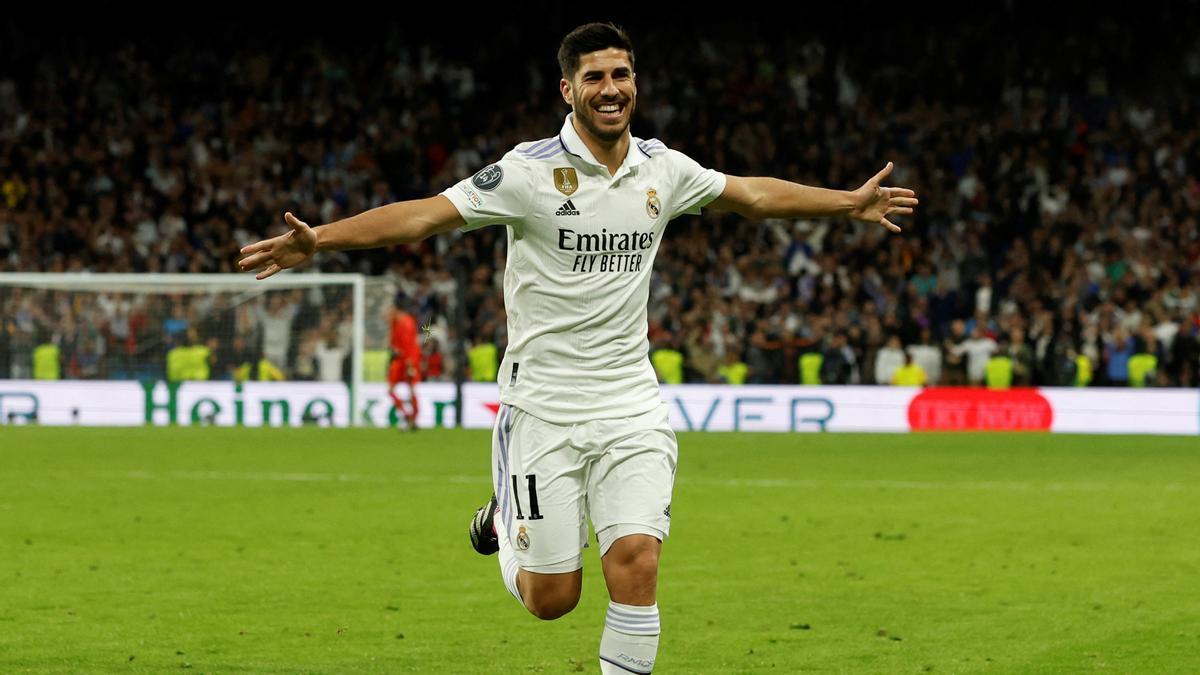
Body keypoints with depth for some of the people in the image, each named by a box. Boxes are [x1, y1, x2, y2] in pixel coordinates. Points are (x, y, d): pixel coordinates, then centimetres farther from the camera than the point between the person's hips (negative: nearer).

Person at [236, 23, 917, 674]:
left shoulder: (663, 168, 5)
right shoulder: (531, 170, -9)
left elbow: (752, 193, 23)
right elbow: (426, 215, -15)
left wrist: (851, 201, 28)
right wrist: (317, 239, -26)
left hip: (631, 405, 3)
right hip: (543, 404, -3)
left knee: (636, 562, -15)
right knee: (551, 598, 1)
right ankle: (505, 525, 35)